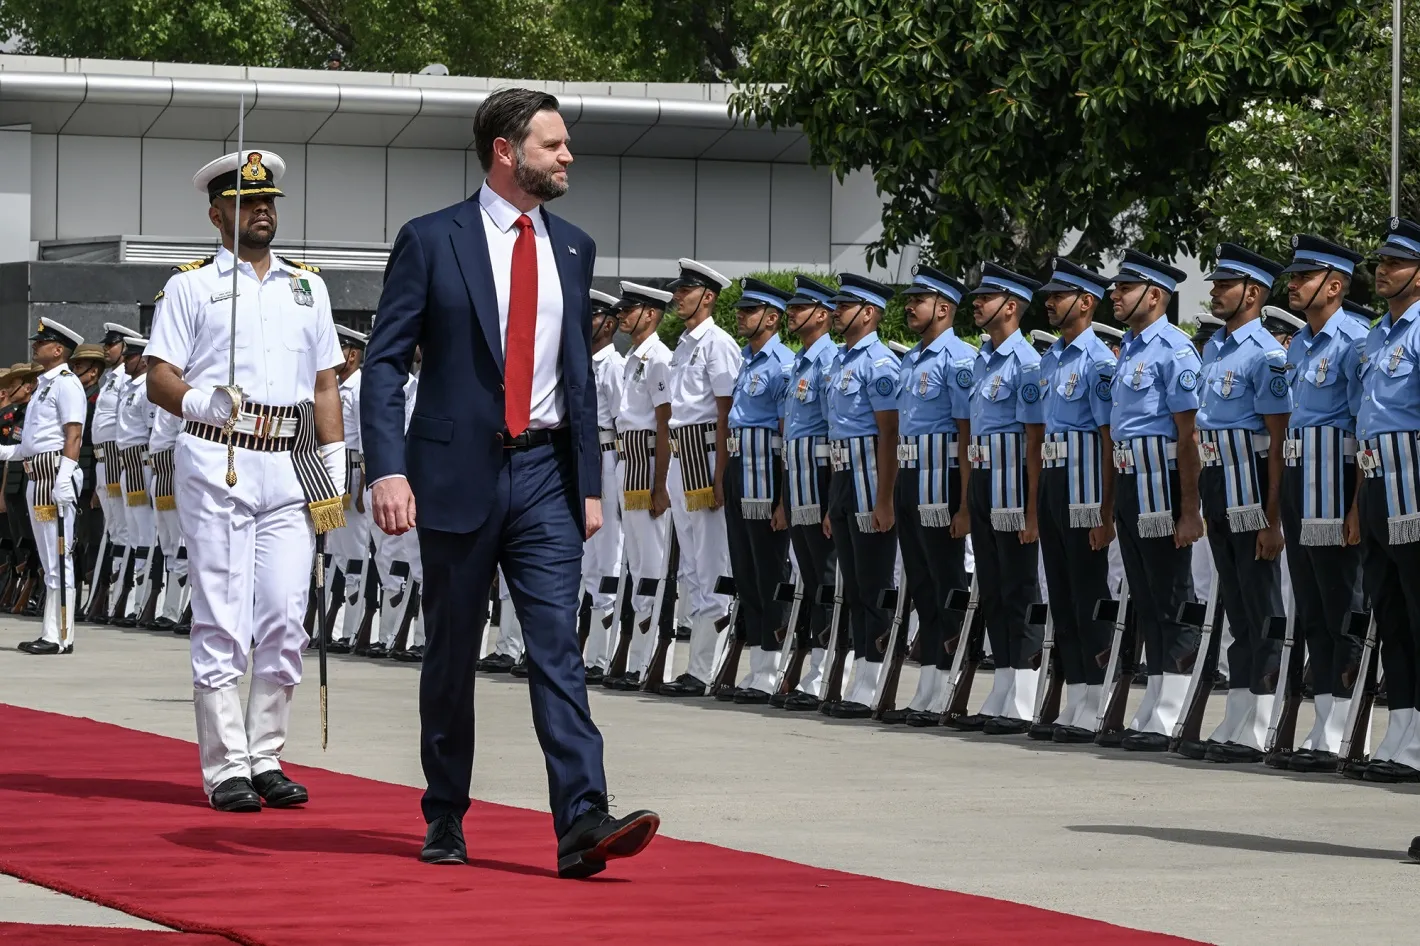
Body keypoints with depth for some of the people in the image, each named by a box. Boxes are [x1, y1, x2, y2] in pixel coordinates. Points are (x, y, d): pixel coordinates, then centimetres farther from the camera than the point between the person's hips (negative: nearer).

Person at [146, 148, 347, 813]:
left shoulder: (307, 286, 18)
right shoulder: (191, 286, 6)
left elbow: (324, 385, 18)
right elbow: (158, 378, 0)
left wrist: (335, 466, 9)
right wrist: (201, 402, -21)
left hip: (291, 467, 4)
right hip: (216, 465, -4)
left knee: (286, 620, 0)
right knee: (221, 620, -5)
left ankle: (266, 759, 9)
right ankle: (226, 769, -3)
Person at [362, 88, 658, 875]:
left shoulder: (572, 248, 11)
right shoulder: (431, 241, -3)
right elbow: (384, 362, -6)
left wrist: (590, 482, 12)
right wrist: (388, 469, -17)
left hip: (544, 472, 3)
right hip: (459, 471, -3)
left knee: (557, 645, -8)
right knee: (450, 654, 7)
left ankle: (582, 824, -17)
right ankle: (445, 822, 20)